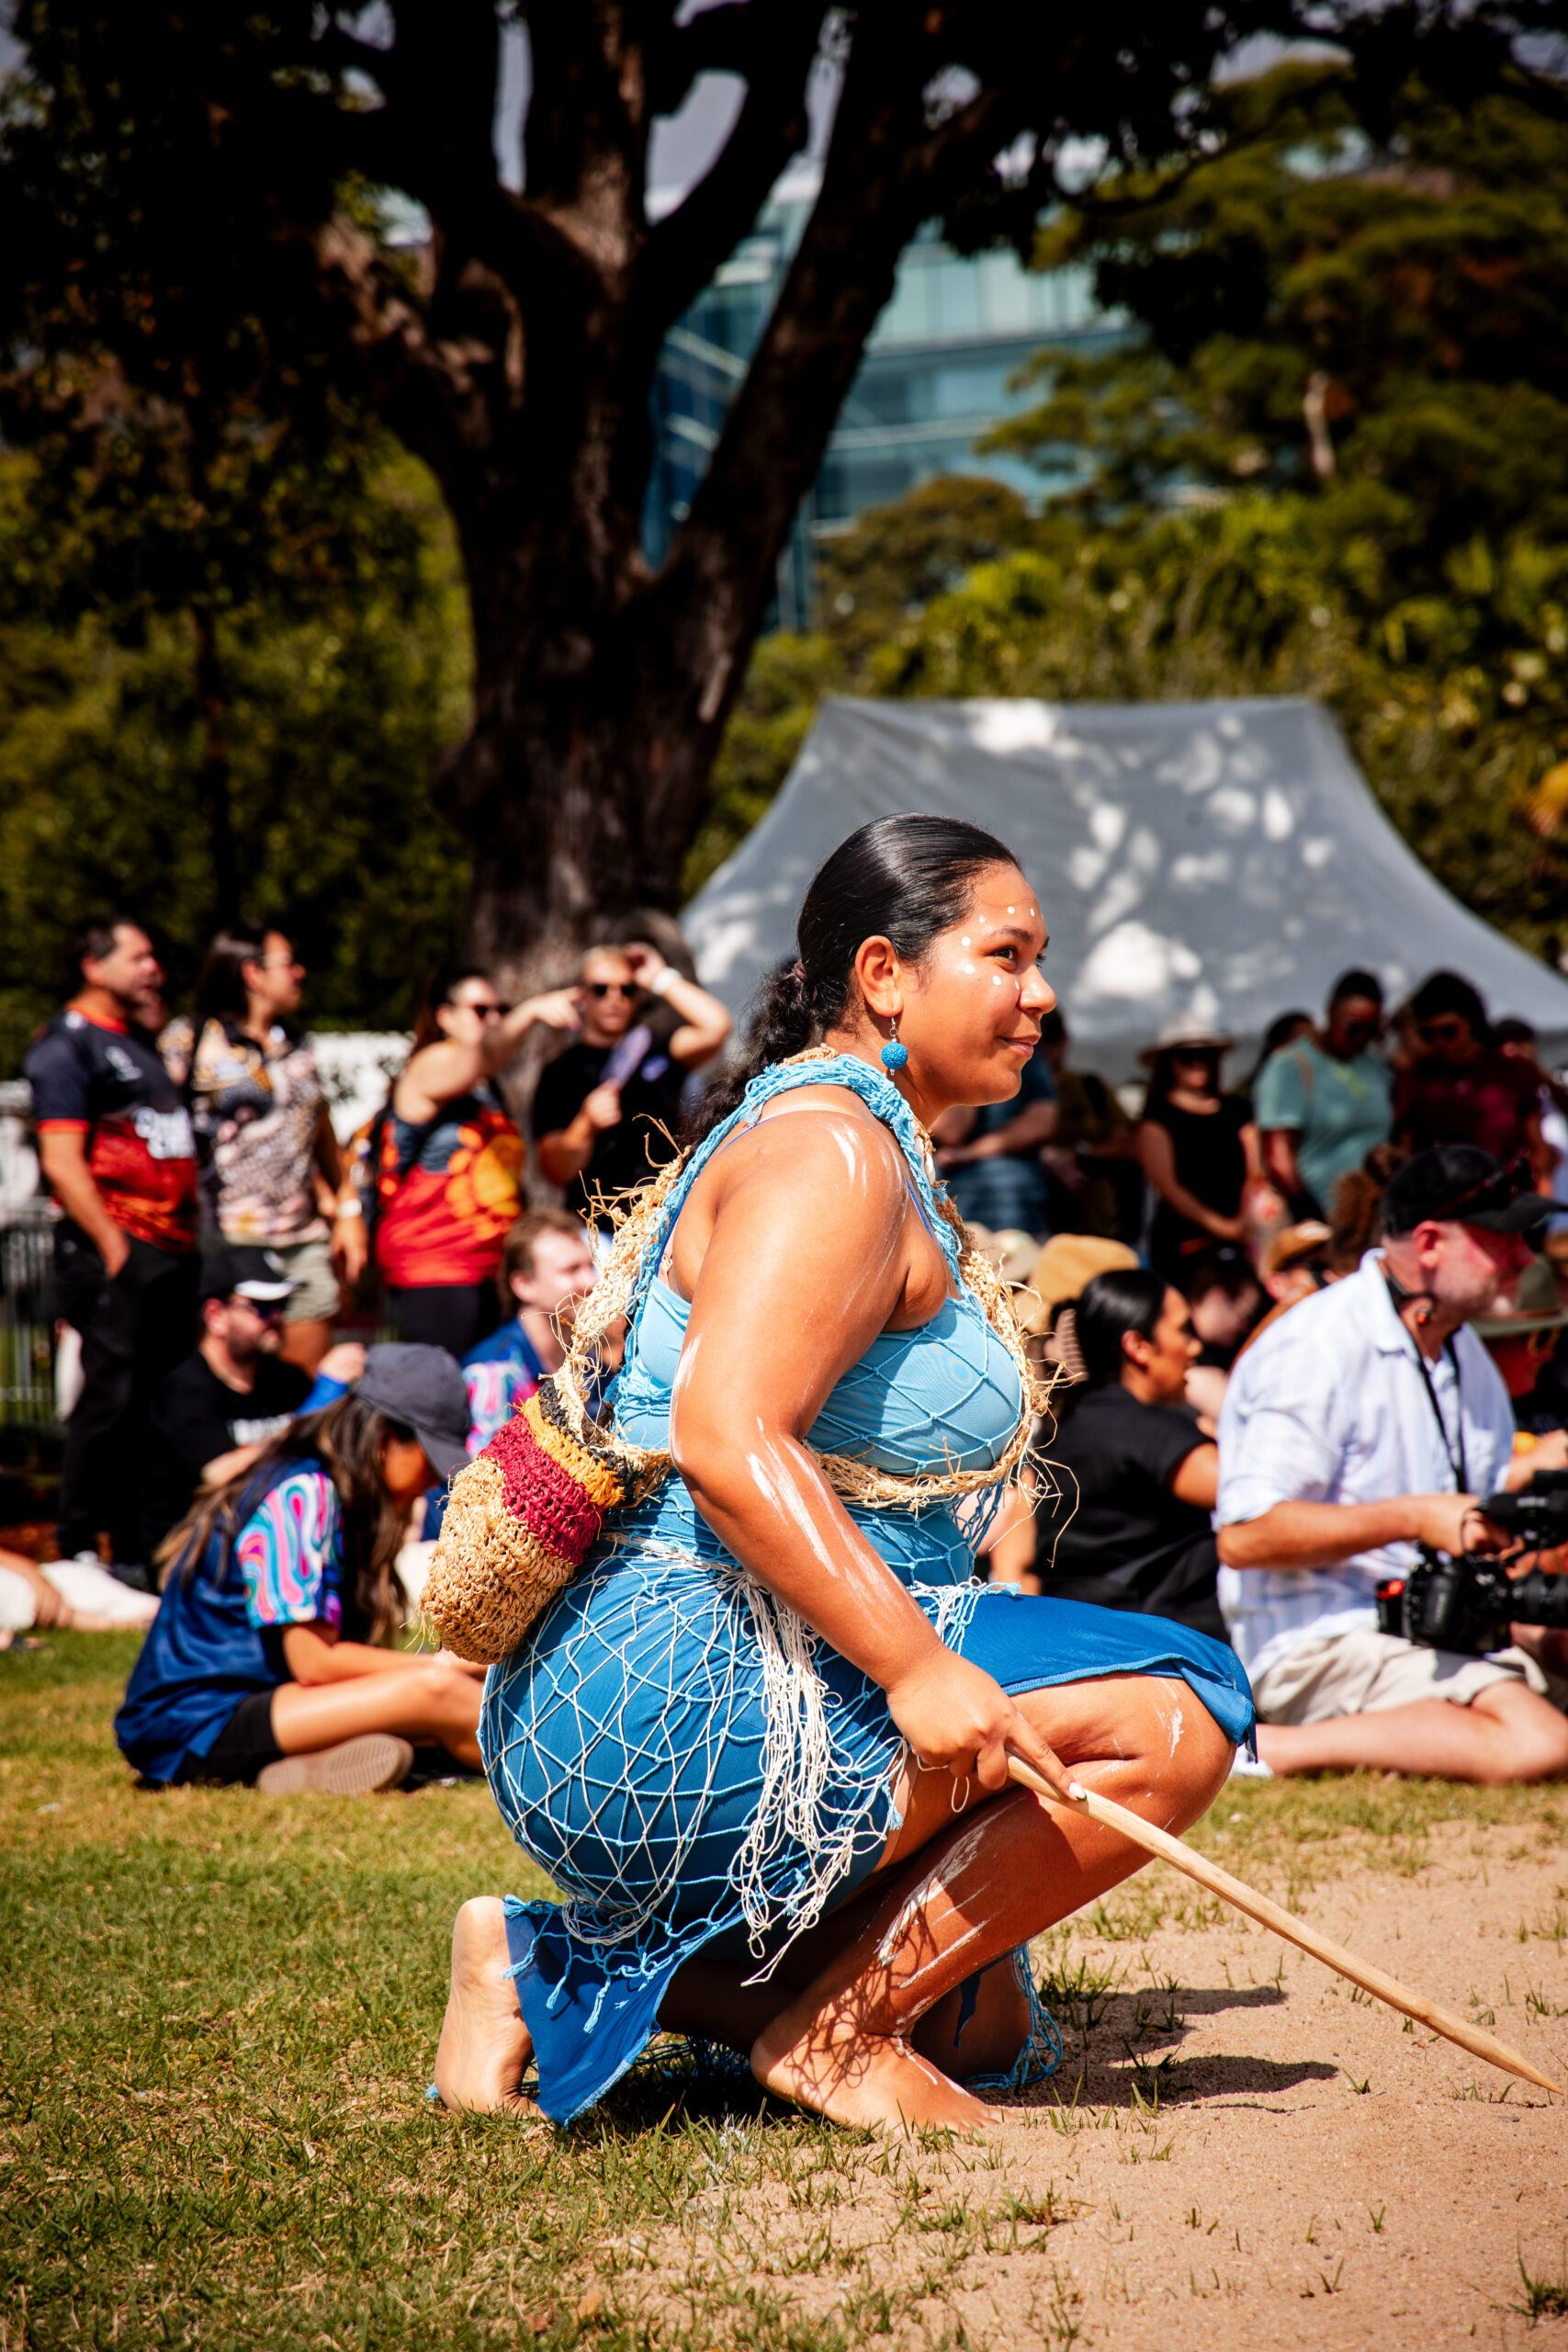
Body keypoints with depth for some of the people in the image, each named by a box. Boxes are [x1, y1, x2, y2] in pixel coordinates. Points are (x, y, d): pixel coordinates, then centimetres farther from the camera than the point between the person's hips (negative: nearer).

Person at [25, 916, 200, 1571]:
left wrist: (189, 1233, 16)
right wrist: (114, 1249, -18)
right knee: (112, 1397, -7)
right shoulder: (66, 1046, -6)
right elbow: (62, 1162, -14)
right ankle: (78, 1552, 1)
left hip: (172, 1247, 8)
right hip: (114, 1252, -8)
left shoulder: (141, 1044, 21)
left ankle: (141, 1550, 16)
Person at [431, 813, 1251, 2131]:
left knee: (981, 2029, 23)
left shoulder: (882, 1158, 21)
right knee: (1171, 1719, -19)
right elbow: (724, 1437, -28)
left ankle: (560, 1970, 12)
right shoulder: (830, 1152, -14)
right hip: (683, 1706, -11)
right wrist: (915, 1668, -34)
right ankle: (828, 2031, -12)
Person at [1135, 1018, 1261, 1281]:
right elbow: (1166, 1185, -4)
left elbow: (1256, 1175, 12)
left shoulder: (1236, 1111, 18)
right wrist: (1218, 1225, -13)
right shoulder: (1158, 1116, 5)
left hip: (1238, 1238, 4)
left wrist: (1246, 1220, -8)